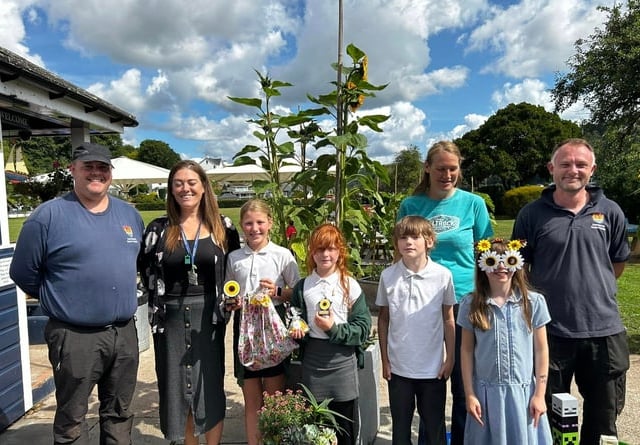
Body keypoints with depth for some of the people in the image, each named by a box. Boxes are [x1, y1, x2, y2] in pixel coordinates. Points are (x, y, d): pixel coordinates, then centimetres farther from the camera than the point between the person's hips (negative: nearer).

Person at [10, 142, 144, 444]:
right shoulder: (49, 215, -10)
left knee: (119, 414, 20)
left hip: (125, 333, 5)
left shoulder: (130, 214, 7)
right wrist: (60, 300, 5)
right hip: (75, 336, -4)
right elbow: (23, 272, -3)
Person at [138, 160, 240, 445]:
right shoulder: (159, 229, 1)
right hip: (171, 317, 1)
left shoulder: (222, 227, 0)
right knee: (177, 386, 10)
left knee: (210, 385, 8)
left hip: (208, 316, 0)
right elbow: (145, 272, 8)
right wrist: (162, 300, 2)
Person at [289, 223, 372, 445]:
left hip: (343, 359, -2)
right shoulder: (302, 287, 3)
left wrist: (334, 329, -19)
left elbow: (363, 327, -7)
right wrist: (294, 329, -6)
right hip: (312, 358, 2)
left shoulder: (350, 285, -5)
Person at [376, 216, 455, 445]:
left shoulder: (443, 275, -10)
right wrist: (385, 359, 3)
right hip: (398, 367, 1)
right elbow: (383, 319, 2)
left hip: (433, 368, -1)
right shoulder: (388, 276, -7)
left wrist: (450, 358, 1)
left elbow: (448, 320, 0)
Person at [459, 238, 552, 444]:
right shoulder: (471, 304, -5)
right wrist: (469, 394, -1)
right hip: (486, 392, 0)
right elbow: (466, 350, 0)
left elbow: (541, 350, 0)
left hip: (523, 391, 0)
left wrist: (539, 394, 0)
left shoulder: (533, 302, -4)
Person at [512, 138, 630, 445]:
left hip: (604, 329, 2)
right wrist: (543, 295, 0)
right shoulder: (531, 214, -5)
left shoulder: (610, 212, 1)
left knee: (604, 413, 18)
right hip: (550, 330, -2)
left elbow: (618, 263, 14)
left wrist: (591, 290, 13)